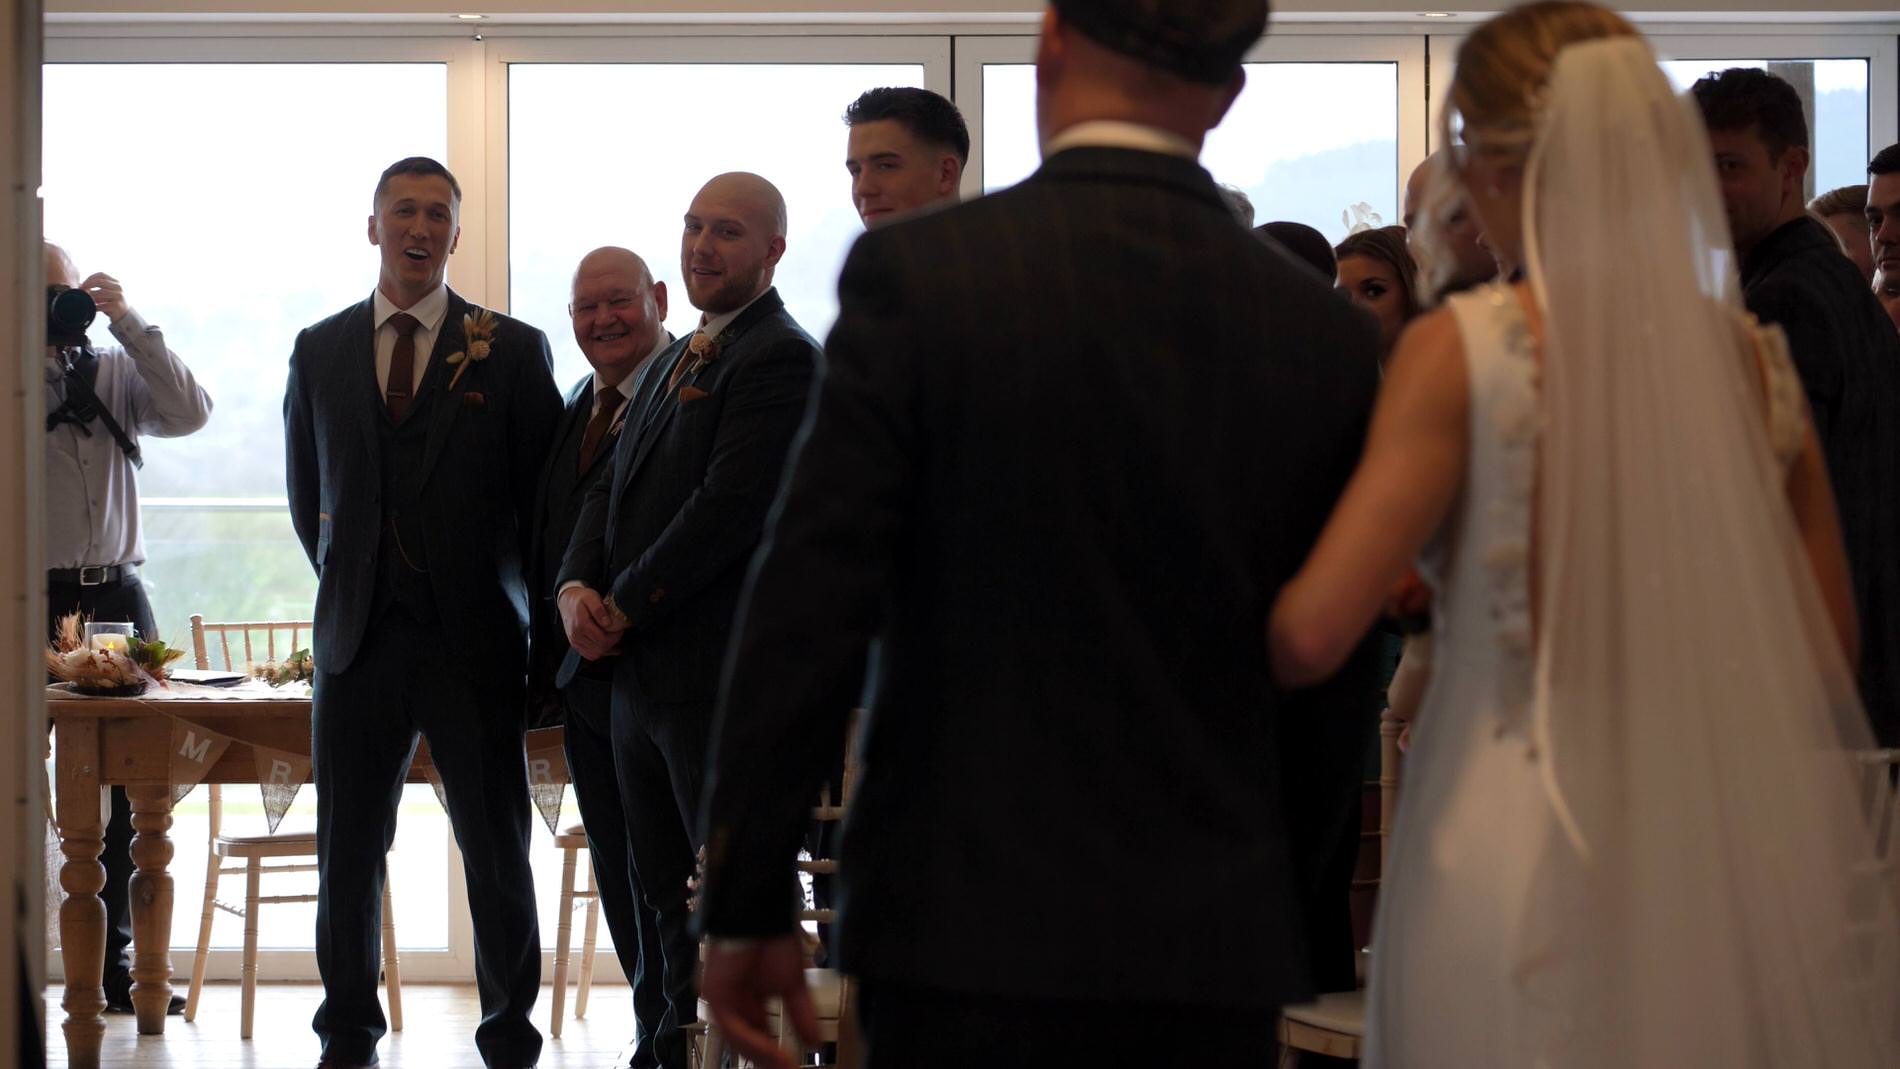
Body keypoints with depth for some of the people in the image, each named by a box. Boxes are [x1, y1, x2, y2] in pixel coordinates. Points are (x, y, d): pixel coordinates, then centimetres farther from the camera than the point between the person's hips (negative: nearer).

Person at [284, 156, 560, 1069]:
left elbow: (543, 496, 4)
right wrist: (350, 583, 13)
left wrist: (532, 609, 3)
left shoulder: (513, 350, 2)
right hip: (359, 639, 2)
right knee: (347, 853, 8)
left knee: (497, 850, 3)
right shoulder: (319, 351, 9)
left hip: (475, 640, -2)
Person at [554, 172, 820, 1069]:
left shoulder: (781, 361, -13)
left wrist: (623, 607, -12)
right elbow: (615, 488, 17)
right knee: (667, 894, 15)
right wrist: (578, 589, -1)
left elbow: (730, 509, -20)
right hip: (640, 673, 10)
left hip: (721, 674, -9)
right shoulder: (676, 361, 19)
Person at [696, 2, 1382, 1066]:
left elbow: (810, 608, -9)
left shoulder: (917, 272, -8)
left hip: (971, 936, -3)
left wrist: (748, 905, -3)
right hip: (1215, 954, 3)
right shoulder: (1331, 336, 2)